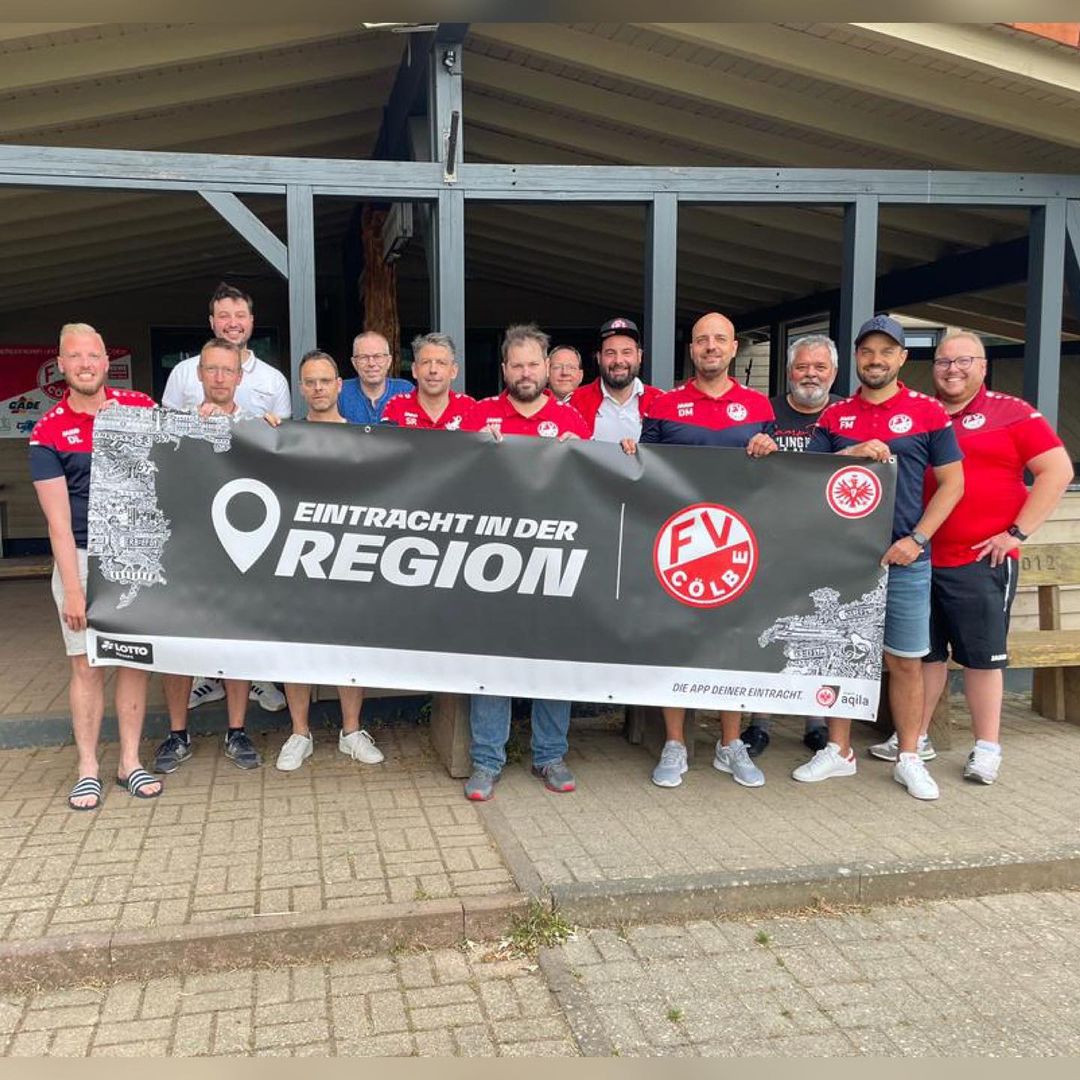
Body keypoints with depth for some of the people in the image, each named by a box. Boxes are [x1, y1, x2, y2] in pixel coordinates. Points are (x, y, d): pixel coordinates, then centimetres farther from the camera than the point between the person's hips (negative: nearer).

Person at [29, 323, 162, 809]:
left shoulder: (139, 407, 3)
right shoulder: (48, 432, -3)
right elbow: (58, 520, -7)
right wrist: (73, 589, -12)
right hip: (82, 556, -2)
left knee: (135, 659, 7)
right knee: (87, 665, 2)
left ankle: (130, 762, 18)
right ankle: (87, 770, 14)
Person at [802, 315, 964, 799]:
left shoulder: (929, 413, 2)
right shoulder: (834, 416, 8)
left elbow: (952, 483, 1)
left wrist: (916, 539, -9)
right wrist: (852, 453, -16)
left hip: (904, 557, -2)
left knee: (906, 661, 5)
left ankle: (909, 758, 18)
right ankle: (838, 751, 21)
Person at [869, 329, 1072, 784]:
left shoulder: (1013, 414, -1)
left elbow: (1057, 470, -5)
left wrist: (1017, 532, -9)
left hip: (983, 560, -4)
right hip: (920, 556, 4)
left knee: (982, 654, 4)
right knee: (924, 651, 12)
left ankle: (987, 748, 15)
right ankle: (915, 736, 24)